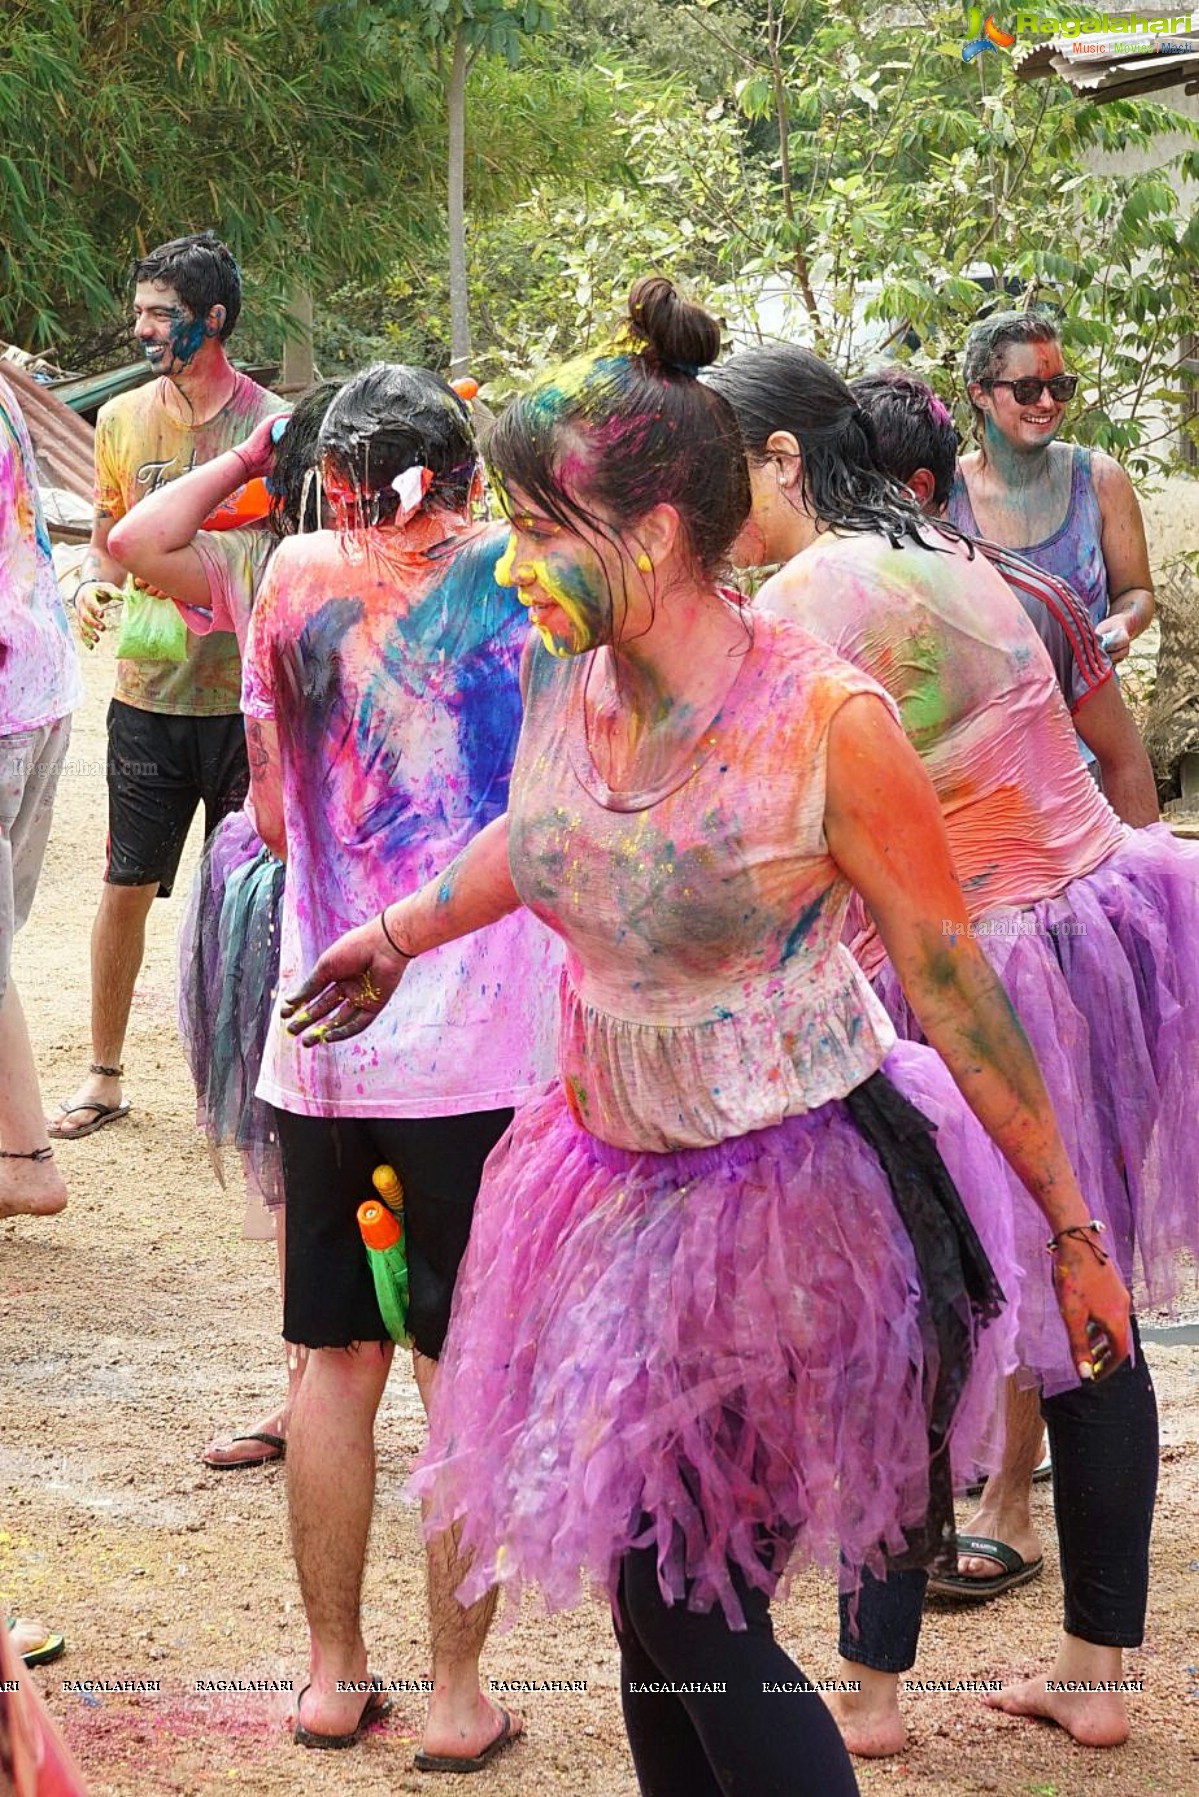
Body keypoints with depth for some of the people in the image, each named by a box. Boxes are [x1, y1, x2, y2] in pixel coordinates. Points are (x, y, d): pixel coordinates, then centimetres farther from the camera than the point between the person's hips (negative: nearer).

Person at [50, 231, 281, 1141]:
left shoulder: (270, 424, -6)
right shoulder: (123, 419, 4)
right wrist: (93, 584, -7)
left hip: (245, 697, -2)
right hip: (148, 695, 3)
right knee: (126, 886, 6)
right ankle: (105, 1075, 18)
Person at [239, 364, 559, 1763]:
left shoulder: (298, 579, 4)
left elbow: (274, 817, 14)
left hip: (319, 1041, 2)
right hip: (484, 1051, -2)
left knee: (336, 1360, 13)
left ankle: (333, 1675, 20)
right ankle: (457, 1699, 9)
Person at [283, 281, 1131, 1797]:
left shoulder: (824, 721, -21)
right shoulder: (563, 675, -3)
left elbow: (954, 993, -14)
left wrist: (1071, 1226, -8)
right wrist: (399, 934, 36)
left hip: (787, 1202, -6)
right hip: (617, 1172, 7)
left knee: (694, 1621, -6)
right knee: (645, 1608, 11)